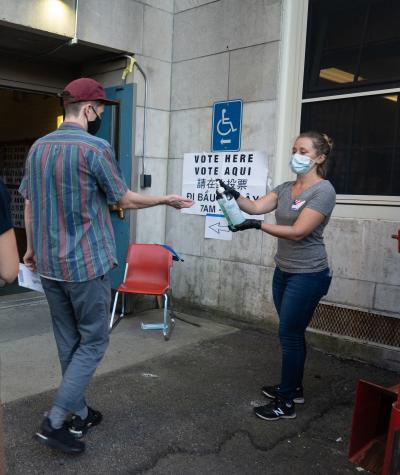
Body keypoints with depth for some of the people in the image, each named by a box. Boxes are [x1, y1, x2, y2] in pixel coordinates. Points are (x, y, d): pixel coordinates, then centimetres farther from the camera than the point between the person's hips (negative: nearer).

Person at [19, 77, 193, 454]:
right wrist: (167, 200, 9)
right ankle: (55, 422, 6)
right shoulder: (96, 148, -14)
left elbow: (29, 203, 13)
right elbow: (125, 200, -6)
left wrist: (31, 248, 23)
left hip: (47, 264, 7)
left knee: (68, 341, 16)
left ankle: (79, 414, 27)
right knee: (92, 342, 6)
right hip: (85, 263, -7)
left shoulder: (38, 147, 8)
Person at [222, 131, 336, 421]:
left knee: (289, 335, -1)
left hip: (307, 275, -7)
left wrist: (257, 226, -25)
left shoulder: (323, 191, -15)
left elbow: (298, 232, -22)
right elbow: (255, 207, -3)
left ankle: (286, 403, 12)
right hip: (284, 271, 7)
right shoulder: (285, 188, 8)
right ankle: (294, 388, 34)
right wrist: (235, 196, -21)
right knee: (292, 334, 17)